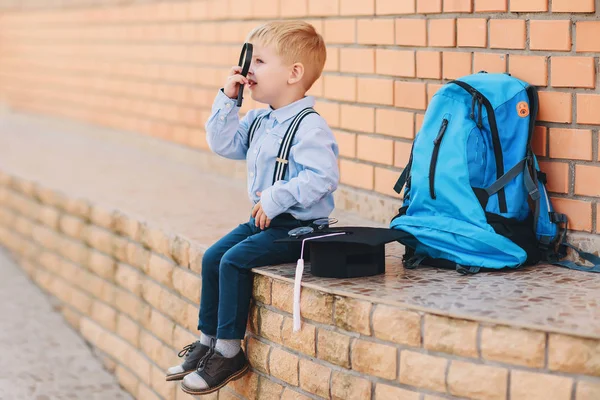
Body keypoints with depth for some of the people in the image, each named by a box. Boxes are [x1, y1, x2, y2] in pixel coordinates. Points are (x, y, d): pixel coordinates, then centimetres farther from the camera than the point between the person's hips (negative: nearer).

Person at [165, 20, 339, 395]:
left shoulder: (309, 126, -20)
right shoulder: (259, 121, 9)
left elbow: (322, 177, -28)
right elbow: (223, 143, 15)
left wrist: (276, 200, -30)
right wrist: (227, 99, 4)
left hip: (297, 227, -10)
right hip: (264, 220, 10)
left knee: (234, 260, -20)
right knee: (212, 257, 5)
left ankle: (229, 351, -10)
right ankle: (208, 340, 17)